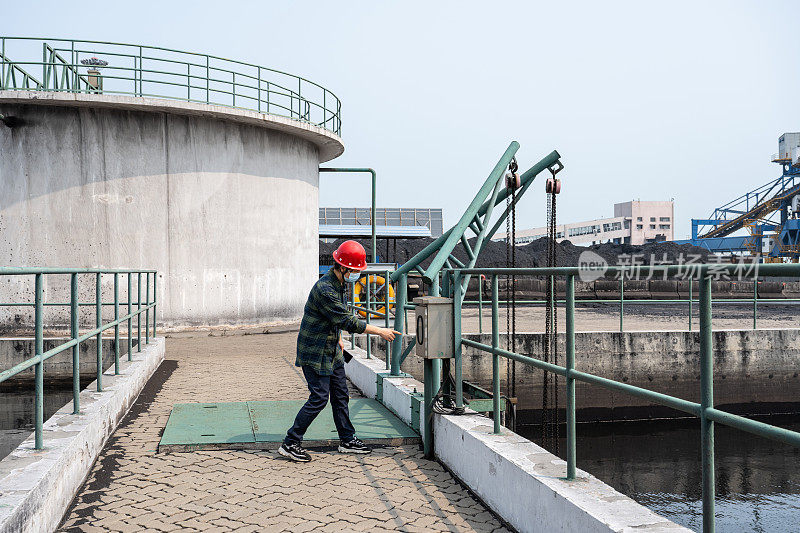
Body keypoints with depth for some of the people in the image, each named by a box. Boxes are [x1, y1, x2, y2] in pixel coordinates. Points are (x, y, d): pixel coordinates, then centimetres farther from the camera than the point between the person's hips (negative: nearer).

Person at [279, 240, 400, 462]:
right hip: (315, 352, -9)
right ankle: (290, 443, 2)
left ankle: (347, 440, 24)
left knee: (340, 395, 13)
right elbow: (347, 321, -25)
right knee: (319, 398, -8)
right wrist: (380, 331, -20)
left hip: (331, 350, 9)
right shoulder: (324, 289, -26)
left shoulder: (340, 284, 6)